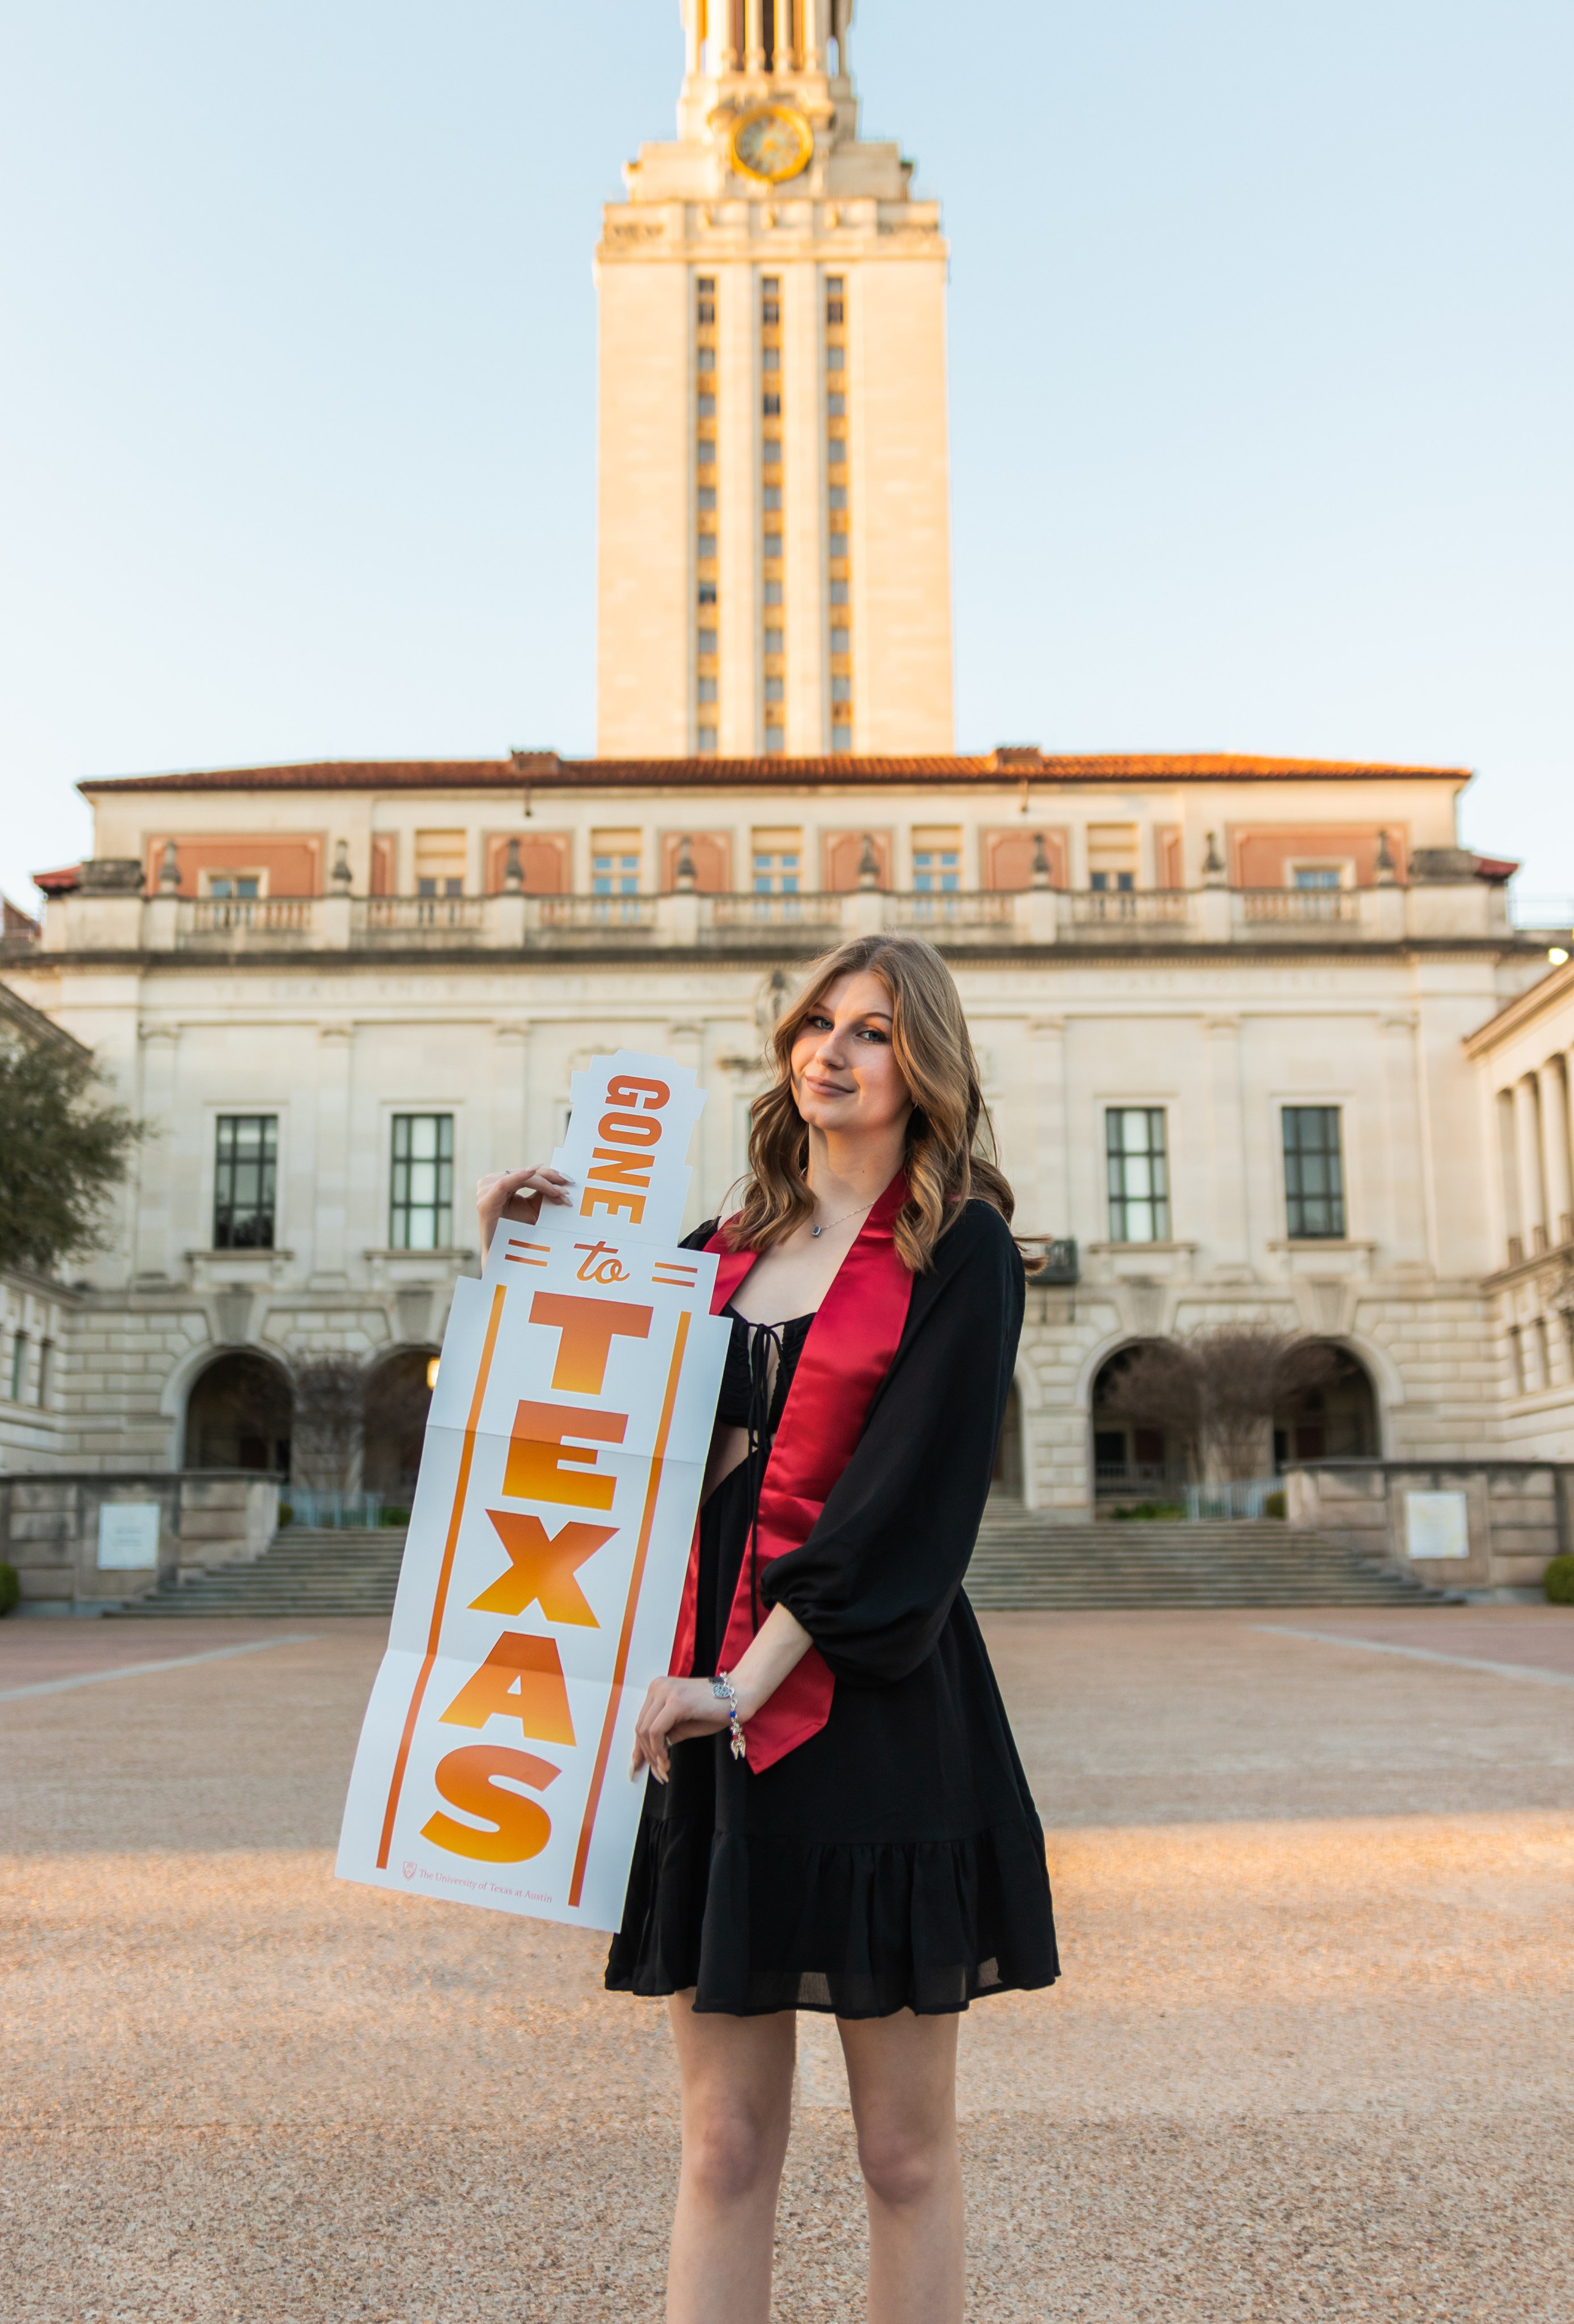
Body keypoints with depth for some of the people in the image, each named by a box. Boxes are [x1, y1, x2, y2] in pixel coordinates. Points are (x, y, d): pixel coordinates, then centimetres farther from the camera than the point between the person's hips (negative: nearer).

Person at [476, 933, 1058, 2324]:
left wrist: (747, 1683, -17)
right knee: (724, 2146, 9)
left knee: (905, 2155, 7)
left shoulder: (960, 1251, -3)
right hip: (706, 1712, 5)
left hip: (877, 1715, -4)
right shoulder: (722, 1255, 14)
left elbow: (907, 1498, -12)